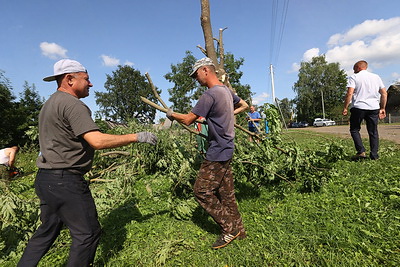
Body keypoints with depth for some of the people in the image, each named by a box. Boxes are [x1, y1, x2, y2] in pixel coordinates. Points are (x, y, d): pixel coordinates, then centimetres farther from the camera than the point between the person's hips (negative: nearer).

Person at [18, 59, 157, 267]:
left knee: (47, 230, 23)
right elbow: (97, 141, -28)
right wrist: (136, 137, -22)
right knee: (87, 233, 2)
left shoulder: (50, 104, 17)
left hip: (46, 179, 11)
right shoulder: (72, 104, -16)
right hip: (65, 181, -10)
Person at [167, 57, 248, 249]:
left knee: (202, 192, -1)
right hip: (226, 150, 10)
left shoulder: (210, 95, -17)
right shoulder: (226, 91, 12)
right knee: (226, 193, 15)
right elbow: (244, 105, 29)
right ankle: (238, 229, 28)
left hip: (217, 154, -10)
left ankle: (230, 228, 11)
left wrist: (171, 114, 2)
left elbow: (188, 119, -15)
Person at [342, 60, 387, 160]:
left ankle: (361, 151, -5)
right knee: (373, 132, 10)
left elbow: (350, 93, -13)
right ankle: (374, 155, 11)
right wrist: (382, 108, 18)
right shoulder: (376, 77, 15)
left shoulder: (354, 77, 0)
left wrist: (345, 108, -8)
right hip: (374, 108, 5)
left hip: (358, 107, -4)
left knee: (354, 129, 7)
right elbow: (384, 94, 12)